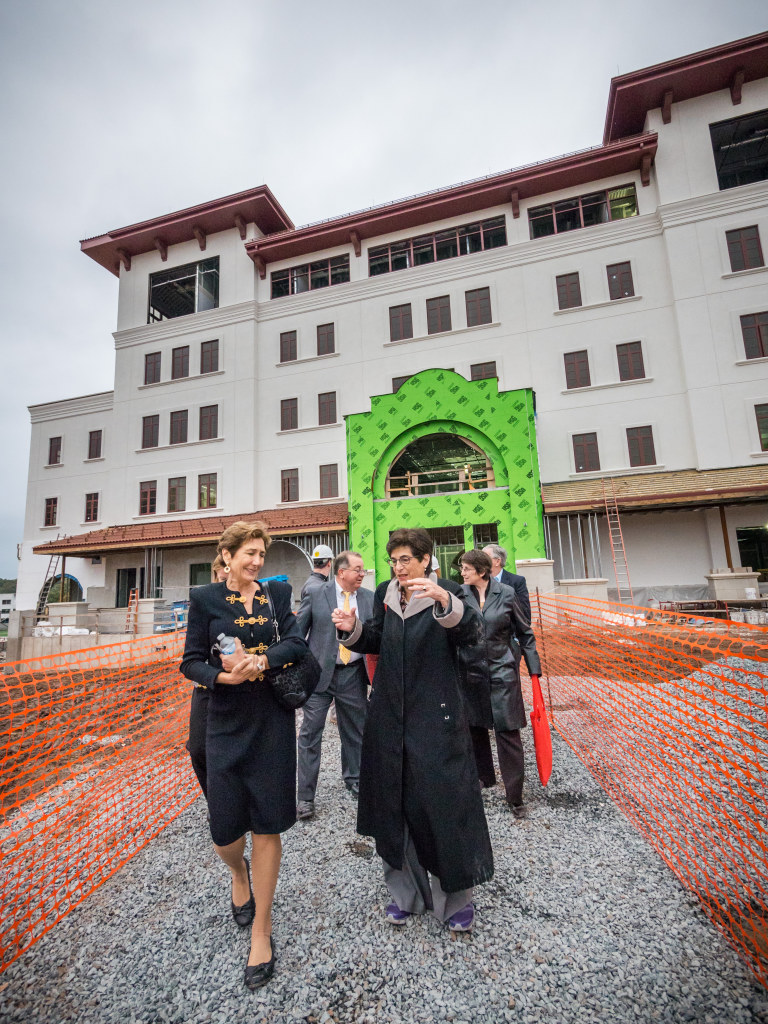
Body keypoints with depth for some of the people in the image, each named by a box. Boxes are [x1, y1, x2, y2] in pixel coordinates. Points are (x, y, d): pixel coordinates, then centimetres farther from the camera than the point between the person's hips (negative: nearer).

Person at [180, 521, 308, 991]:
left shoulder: (278, 593, 2)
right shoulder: (205, 598, -2)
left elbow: (298, 644, -5)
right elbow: (191, 662, -2)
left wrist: (260, 659, -22)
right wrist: (224, 676, -21)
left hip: (273, 720, 1)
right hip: (227, 722, 0)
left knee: (268, 823, 7)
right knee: (226, 828, 7)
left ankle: (262, 928, 28)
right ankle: (239, 873, 45)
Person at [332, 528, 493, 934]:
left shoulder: (446, 592, -9)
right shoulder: (385, 593, 3)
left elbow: (472, 633, -26)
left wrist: (445, 601, -43)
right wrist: (353, 629, -9)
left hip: (436, 715, -4)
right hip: (390, 714, 4)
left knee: (445, 799, 5)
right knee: (393, 799, 14)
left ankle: (456, 896, 30)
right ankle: (407, 891, 36)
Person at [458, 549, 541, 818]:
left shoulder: (506, 594, -7)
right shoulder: (458, 594, -4)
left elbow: (524, 633, 2)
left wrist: (534, 669, 0)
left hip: (502, 672, -2)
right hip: (470, 672, 2)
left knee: (508, 732, 1)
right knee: (475, 730, 16)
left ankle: (514, 795, 16)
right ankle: (484, 778, 39)